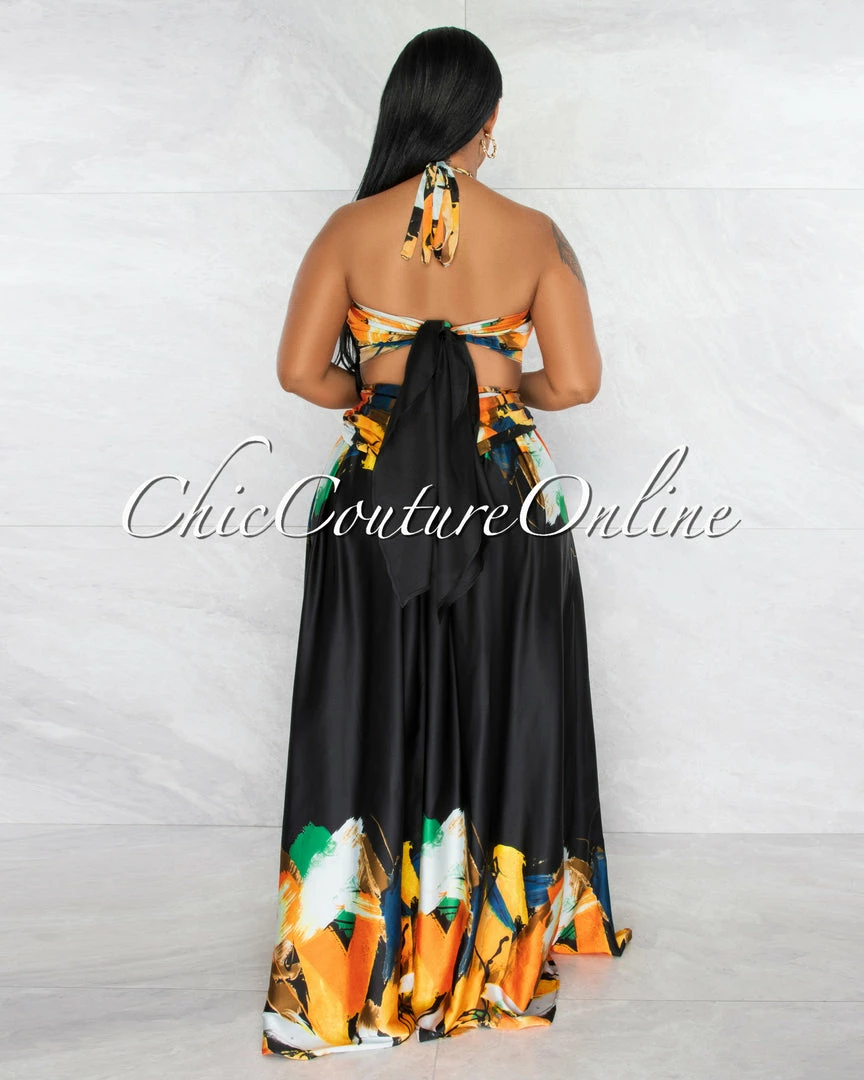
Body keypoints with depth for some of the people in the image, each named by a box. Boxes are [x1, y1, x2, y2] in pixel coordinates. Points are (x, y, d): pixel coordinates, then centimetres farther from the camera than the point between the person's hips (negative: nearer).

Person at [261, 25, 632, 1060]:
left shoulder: (352, 230, -4)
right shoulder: (534, 235, -5)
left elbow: (300, 370, -7)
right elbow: (576, 381, -8)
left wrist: (377, 397, 10)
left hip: (375, 496, 0)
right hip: (506, 496, 0)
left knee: (376, 713, 11)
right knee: (497, 713, 14)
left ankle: (362, 956, 23)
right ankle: (492, 943, 30)